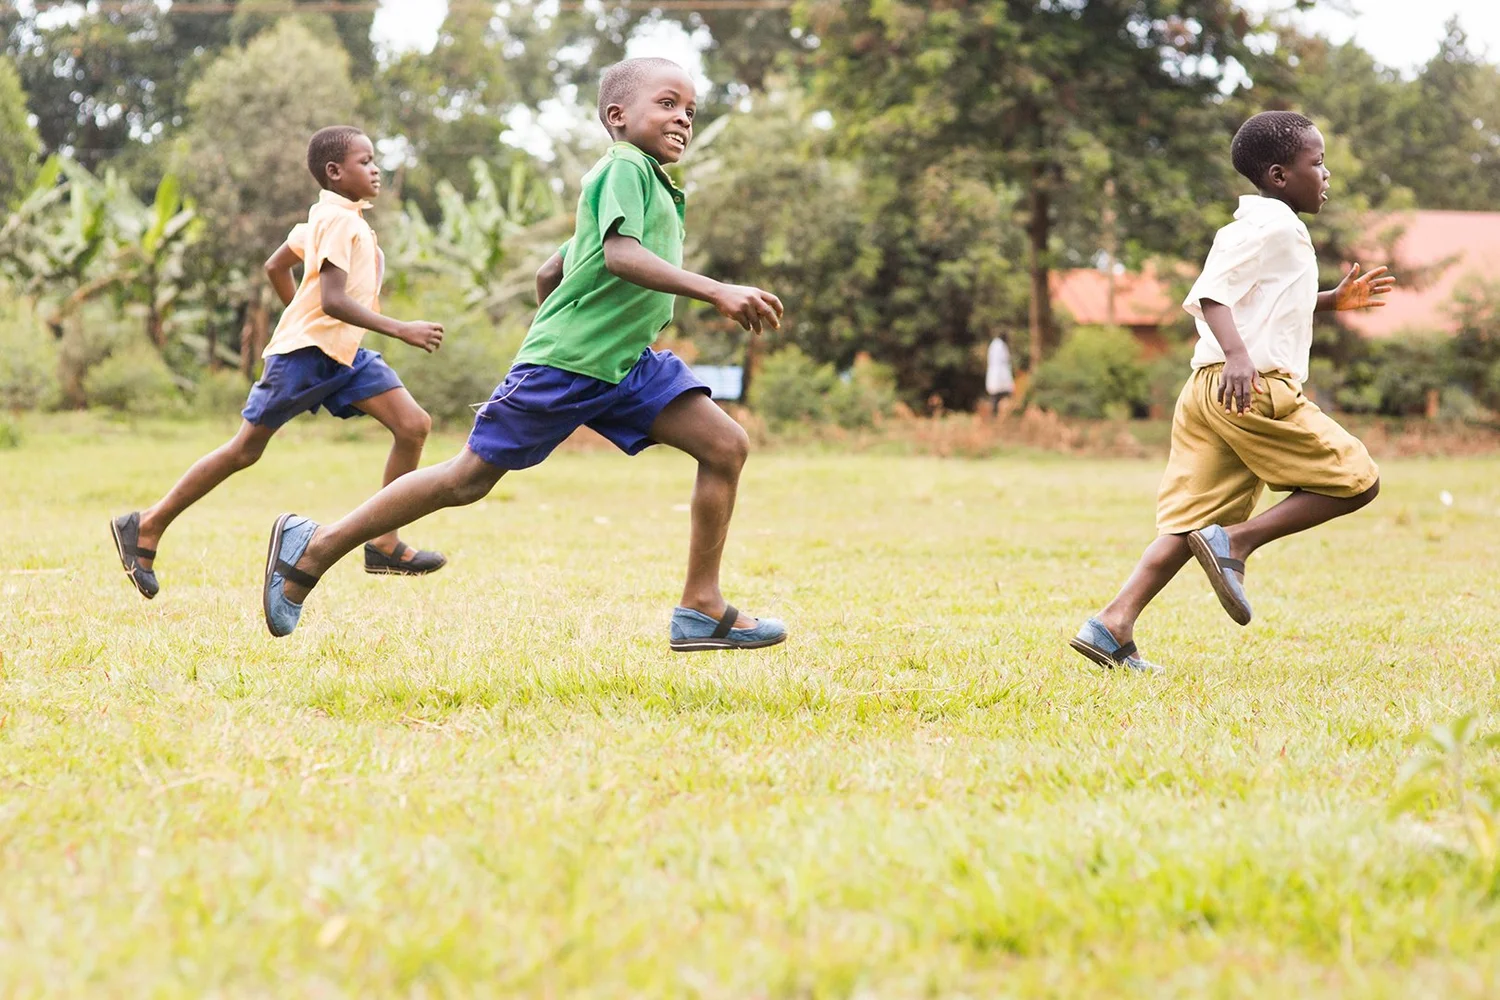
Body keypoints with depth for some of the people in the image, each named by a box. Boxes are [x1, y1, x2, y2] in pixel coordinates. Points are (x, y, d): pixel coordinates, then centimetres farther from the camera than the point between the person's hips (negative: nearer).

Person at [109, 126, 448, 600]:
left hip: (344, 353, 9)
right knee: (245, 450, -2)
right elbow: (332, 299, -26)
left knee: (414, 425, -5)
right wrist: (401, 330, -26)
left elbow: (275, 266, 23)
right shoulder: (339, 221, -16)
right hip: (304, 352, -9)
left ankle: (384, 544, -1)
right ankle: (146, 528, 8)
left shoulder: (328, 216, 15)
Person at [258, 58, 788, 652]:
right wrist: (717, 292, -33)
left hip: (626, 365, 9)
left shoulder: (657, 190, 21)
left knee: (726, 446, -6)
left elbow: (549, 272, 26)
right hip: (563, 363, -9)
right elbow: (620, 254, -28)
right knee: (468, 478, -2)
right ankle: (314, 548, 10)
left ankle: (702, 612, -4)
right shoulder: (625, 167, -7)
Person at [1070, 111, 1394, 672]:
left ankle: (1113, 626, -9)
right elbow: (1210, 292, -18)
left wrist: (1333, 301, 34)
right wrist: (1237, 356, -32)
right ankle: (1235, 541, -11)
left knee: (1192, 521, 3)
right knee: (1356, 482, -3)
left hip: (1208, 390, 10)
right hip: (1255, 389, -10)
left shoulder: (1274, 228, 25)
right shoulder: (1272, 226, -7)